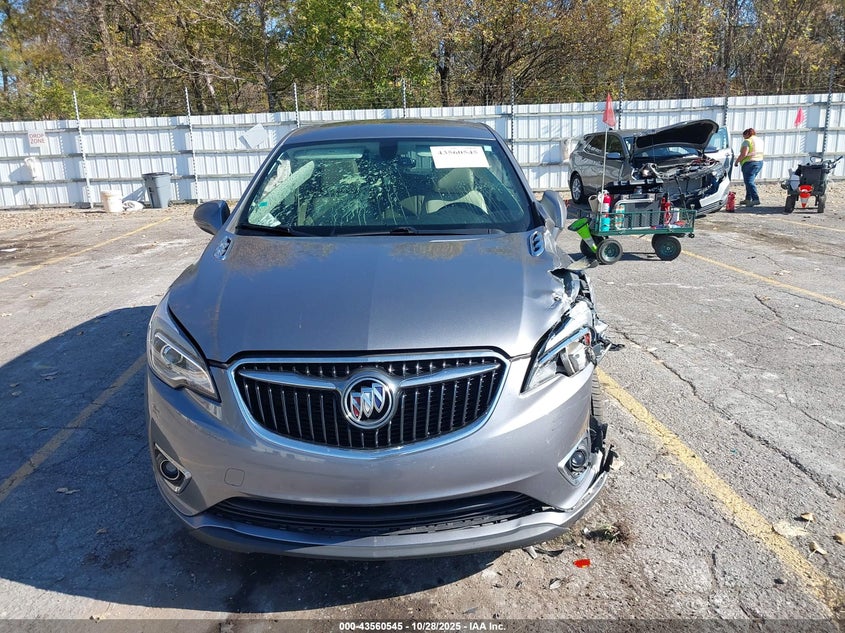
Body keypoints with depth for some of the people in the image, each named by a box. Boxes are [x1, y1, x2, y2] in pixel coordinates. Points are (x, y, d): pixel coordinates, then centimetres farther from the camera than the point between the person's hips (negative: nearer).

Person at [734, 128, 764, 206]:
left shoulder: (747, 141, -10)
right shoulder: (760, 141, 18)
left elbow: (744, 154, -18)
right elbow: (760, 153, 20)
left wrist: (737, 161, -7)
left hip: (750, 163, -9)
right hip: (760, 162, 9)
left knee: (749, 181, -11)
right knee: (749, 181, 17)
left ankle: (756, 199, -21)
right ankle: (748, 199, 19)